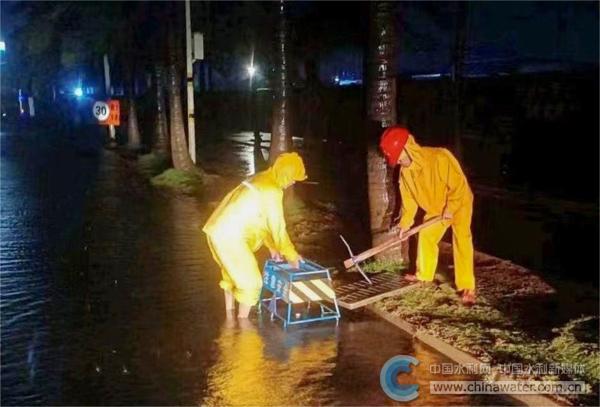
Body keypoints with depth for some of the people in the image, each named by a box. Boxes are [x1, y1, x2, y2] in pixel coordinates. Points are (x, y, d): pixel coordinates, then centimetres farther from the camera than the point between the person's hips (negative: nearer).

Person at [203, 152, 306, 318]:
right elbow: (278, 227, -10)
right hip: (230, 237, -10)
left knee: (232, 275, 26)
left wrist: (272, 246, 25)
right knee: (251, 282, 2)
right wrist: (292, 256, 2)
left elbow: (263, 219, 22)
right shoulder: (272, 191, -15)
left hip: (218, 231, 10)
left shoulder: (262, 179, 14)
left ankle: (230, 318, 39)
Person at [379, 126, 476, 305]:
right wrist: (405, 223, 0)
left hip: (459, 202, -7)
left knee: (461, 240, -16)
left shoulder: (440, 157, -35)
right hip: (435, 207, 7)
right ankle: (424, 275, 31)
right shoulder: (405, 171, -12)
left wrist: (450, 209, -27)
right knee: (425, 237, 11)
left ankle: (467, 287, -14)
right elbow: (409, 199, 0)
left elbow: (459, 184, -27)